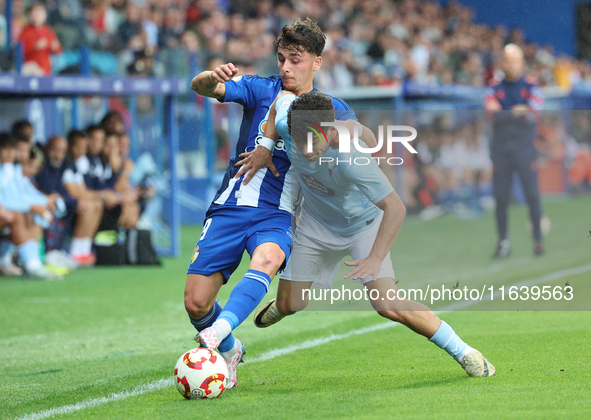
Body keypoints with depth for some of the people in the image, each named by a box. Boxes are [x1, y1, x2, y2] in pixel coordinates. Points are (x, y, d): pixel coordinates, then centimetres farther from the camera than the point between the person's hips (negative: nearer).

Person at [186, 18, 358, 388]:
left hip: (278, 216, -1)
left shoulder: (331, 111, 8)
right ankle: (229, 351, 24)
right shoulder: (260, 90, 6)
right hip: (232, 204, 2)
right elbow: (199, 87, -8)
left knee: (267, 258, -38)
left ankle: (220, 330, -55)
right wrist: (213, 78, -33)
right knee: (196, 302, -6)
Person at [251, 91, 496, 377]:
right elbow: (284, 98, -1)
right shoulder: (287, 122, -25)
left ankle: (462, 352, -3)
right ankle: (282, 304, 48)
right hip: (316, 223, 5)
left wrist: (375, 259, -44)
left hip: (363, 224, -5)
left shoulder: (352, 160, -40)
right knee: (289, 307, 8)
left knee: (388, 306, -19)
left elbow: (395, 208, -38)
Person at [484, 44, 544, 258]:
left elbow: (532, 115, -10)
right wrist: (517, 112, -10)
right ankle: (503, 242, 8)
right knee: (500, 197, 0)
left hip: (525, 149, -2)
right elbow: (493, 116, -8)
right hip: (501, 149, 2)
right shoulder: (494, 90, 9)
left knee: (532, 195, -6)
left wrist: (504, 114, -8)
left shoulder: (531, 88, 5)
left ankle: (538, 240, 0)